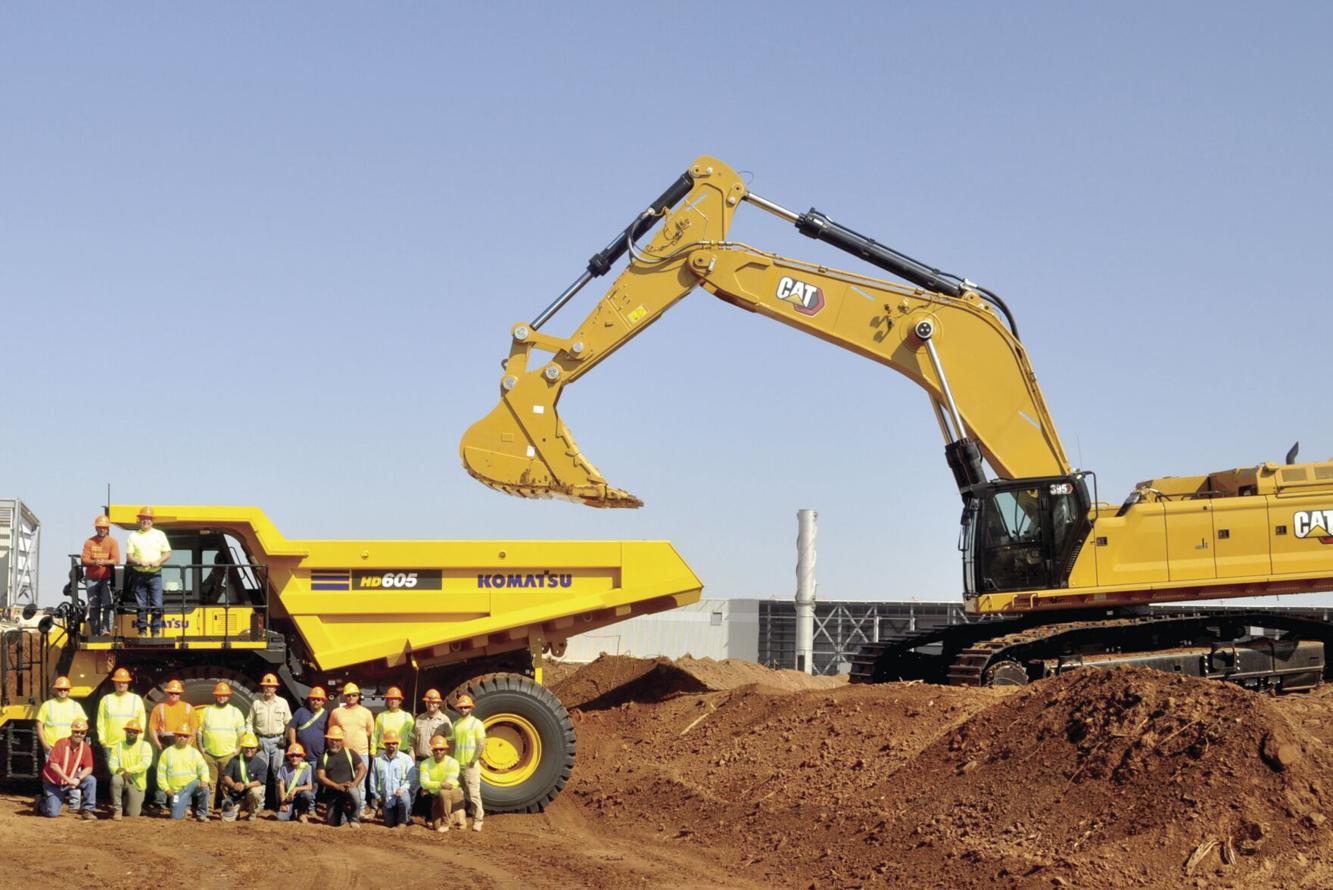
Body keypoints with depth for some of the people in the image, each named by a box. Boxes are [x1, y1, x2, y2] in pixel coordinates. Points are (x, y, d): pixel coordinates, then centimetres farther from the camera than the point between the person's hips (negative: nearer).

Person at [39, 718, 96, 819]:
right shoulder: (61, 743, -18)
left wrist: (78, 779, -26)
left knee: (91, 780, -20)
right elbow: (53, 765, -24)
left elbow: (88, 768, -6)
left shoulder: (86, 748, -6)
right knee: (53, 813, -11)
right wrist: (68, 779, -28)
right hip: (53, 783, -4)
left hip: (71, 780, 4)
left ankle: (87, 810, -9)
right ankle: (42, 802, 24)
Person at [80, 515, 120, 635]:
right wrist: (94, 562, -20)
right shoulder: (89, 542, 7)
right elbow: (84, 560, 0)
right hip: (92, 579, 2)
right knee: (93, 607, 5)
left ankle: (106, 629, -16)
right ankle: (95, 632, 11)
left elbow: (116, 560, -5)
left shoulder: (112, 542, 3)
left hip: (107, 578, -2)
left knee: (108, 605, -14)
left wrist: (104, 562, -23)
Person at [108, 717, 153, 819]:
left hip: (137, 783, -1)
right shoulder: (118, 746, 3)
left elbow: (146, 763, -18)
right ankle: (117, 809, -18)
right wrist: (121, 772, -26)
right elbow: (112, 764, -4)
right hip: (123, 779, 1)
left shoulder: (145, 746, -3)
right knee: (115, 779, -37)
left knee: (132, 814, -8)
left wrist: (128, 770, -28)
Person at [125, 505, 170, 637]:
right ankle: (142, 631, 8)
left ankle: (156, 631, -1)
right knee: (141, 605, 2)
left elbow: (167, 553, 8)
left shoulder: (159, 535, 10)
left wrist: (158, 561, -11)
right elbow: (129, 557, 2)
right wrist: (140, 562, -16)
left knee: (157, 605, -6)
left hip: (155, 574, 0)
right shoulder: (133, 536, 8)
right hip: (138, 575, 0)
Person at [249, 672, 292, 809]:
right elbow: (250, 723, 10)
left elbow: (288, 723, 8)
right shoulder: (256, 703, 8)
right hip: (261, 740, 1)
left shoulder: (282, 702, 7)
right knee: (261, 771, 2)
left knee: (278, 771, -2)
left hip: (277, 740, -1)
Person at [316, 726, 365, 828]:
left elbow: (363, 768, 1)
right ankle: (343, 813, 29)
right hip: (333, 793, 2)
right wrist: (338, 786, -17)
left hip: (349, 789, -2)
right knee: (333, 823, -5)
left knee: (354, 792, -38)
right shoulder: (323, 756, 7)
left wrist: (354, 783, -16)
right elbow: (320, 776, -3)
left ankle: (354, 818, -16)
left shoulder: (350, 753, 5)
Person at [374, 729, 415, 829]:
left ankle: (403, 821, -9)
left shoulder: (406, 759, -3)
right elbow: (374, 779, 10)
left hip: (401, 792, -3)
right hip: (386, 797, 3)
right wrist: (376, 795, 6)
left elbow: (412, 779, -9)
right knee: (389, 824, 3)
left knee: (404, 799, -38)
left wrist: (403, 788, -25)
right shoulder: (377, 759, 5)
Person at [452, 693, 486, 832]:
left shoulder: (476, 723, -4)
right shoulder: (456, 724, 13)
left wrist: (473, 760, -12)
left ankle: (477, 821, -4)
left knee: (473, 794, -8)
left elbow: (482, 745, -9)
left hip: (470, 765, -6)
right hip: (457, 764, 6)